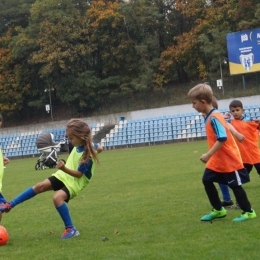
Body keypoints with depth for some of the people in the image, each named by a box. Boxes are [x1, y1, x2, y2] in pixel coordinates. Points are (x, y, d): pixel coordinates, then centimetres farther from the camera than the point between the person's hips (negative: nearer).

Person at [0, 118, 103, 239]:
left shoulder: (87, 155, -29)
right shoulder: (80, 145, -4)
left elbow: (78, 174, -27)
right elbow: (100, 148, 14)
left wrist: (64, 169, -41)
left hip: (74, 182, -9)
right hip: (63, 175, 9)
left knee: (57, 197, -30)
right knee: (40, 186, -1)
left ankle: (71, 229, -15)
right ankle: (10, 205, 4)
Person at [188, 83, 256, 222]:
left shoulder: (214, 117, -24)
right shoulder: (209, 117, 5)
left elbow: (222, 138, -31)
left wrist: (208, 155, -30)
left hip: (229, 159, -9)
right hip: (217, 160, 9)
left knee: (235, 185, 2)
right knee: (207, 180, 10)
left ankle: (248, 212, 17)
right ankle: (218, 210, 21)